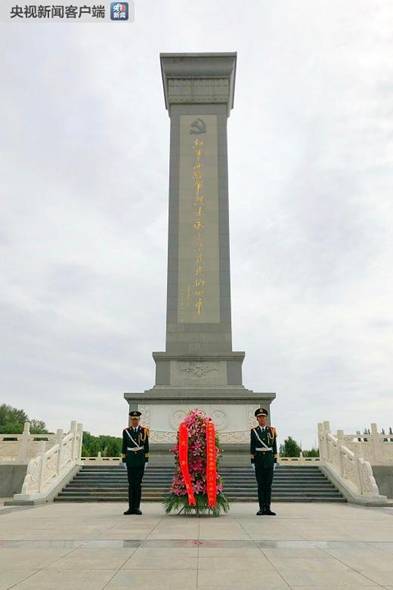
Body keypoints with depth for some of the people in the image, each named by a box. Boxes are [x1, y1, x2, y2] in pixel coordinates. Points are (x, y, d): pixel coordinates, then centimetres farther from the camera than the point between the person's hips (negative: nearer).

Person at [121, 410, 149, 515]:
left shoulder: (144, 431, 2)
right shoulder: (126, 431, 5)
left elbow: (146, 446, 3)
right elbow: (124, 447, 7)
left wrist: (146, 460, 0)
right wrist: (124, 460, 3)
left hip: (140, 460, -1)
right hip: (130, 460, 1)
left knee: (138, 484, 1)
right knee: (131, 484, 4)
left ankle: (137, 507, 7)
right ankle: (131, 507, 8)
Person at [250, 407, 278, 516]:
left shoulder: (272, 430, 6)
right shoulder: (253, 431, 4)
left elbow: (274, 446, 6)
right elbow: (252, 447, 3)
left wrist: (275, 461, 1)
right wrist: (252, 462, -3)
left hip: (269, 459, 1)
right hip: (258, 459, -1)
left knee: (268, 484, 2)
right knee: (260, 485, 1)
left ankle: (267, 508, 6)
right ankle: (261, 508, 5)